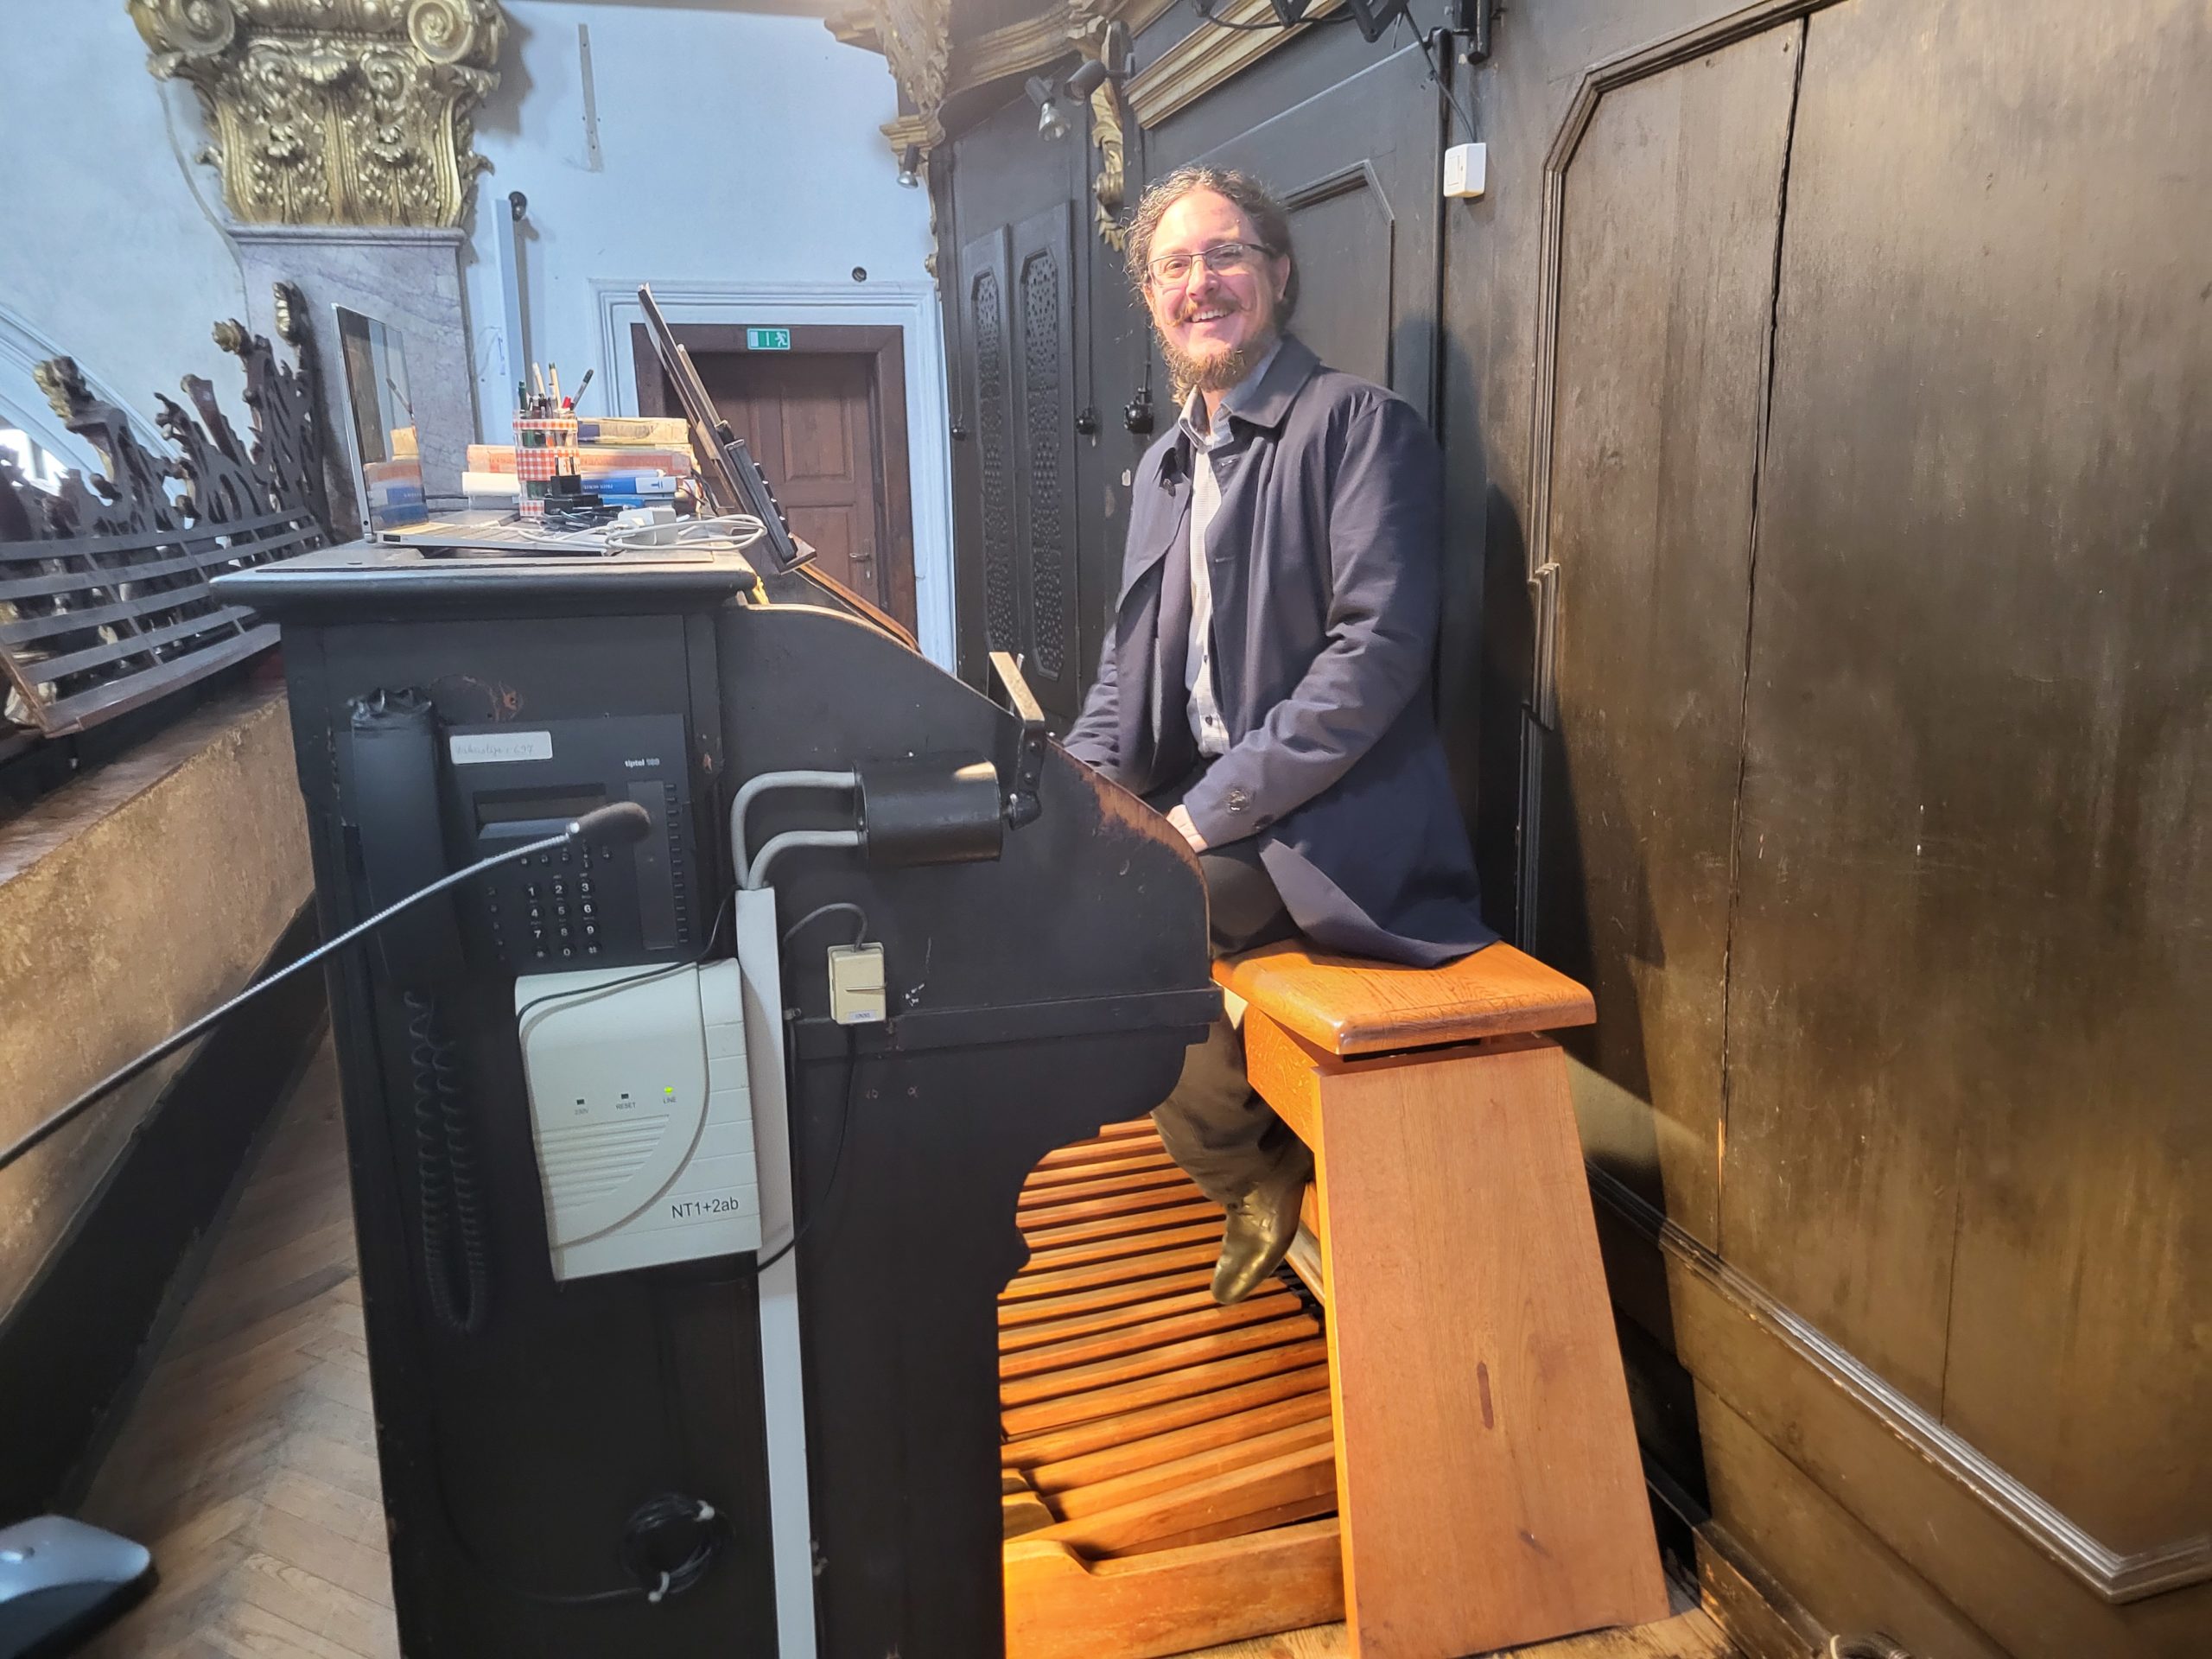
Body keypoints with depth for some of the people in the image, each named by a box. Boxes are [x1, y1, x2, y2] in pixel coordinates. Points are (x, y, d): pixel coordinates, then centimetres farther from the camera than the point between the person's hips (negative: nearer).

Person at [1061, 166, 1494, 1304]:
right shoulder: (1165, 465, 18)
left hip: (1328, 832, -8)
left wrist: (1210, 811, -21)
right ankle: (1247, 1164, 10)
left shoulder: (1358, 425, -7)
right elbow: (1130, 667, 18)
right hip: (1206, 812, 8)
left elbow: (1377, 652, -18)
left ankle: (1255, 1170, 4)